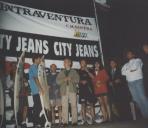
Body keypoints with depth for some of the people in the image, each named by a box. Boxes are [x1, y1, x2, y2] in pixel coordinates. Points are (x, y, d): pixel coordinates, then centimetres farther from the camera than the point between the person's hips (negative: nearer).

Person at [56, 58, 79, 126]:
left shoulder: (74, 72, 16)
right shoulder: (61, 72, 21)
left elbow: (77, 79, 4)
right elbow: (58, 81, 9)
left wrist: (70, 79, -10)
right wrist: (64, 79, -7)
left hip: (72, 90, -1)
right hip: (64, 91, 1)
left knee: (74, 105, -6)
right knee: (64, 106, -6)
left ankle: (74, 121, -2)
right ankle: (65, 121, -4)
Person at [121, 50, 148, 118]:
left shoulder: (138, 60, 9)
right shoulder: (126, 64, 23)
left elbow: (134, 67, -10)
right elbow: (123, 72, 7)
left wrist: (127, 70, 5)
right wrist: (131, 70, -2)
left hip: (138, 80, -5)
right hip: (130, 83, 5)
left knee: (142, 97, -11)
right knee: (136, 99, -1)